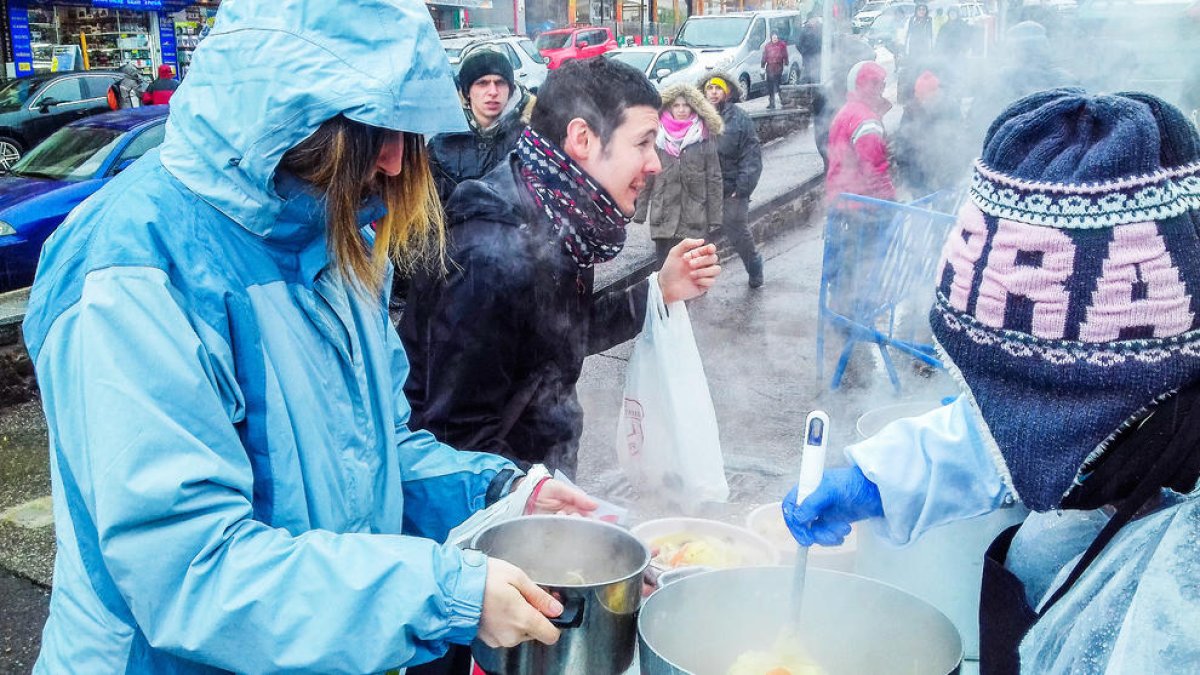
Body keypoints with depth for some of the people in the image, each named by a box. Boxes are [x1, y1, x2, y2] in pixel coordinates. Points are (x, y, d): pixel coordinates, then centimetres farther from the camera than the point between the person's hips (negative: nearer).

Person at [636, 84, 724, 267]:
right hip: (663, 216, 1)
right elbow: (646, 177, 6)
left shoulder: (704, 137, 2)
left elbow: (714, 178, 2)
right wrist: (640, 211, 3)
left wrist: (715, 217, -1)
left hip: (694, 217, -1)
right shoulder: (658, 136, 4)